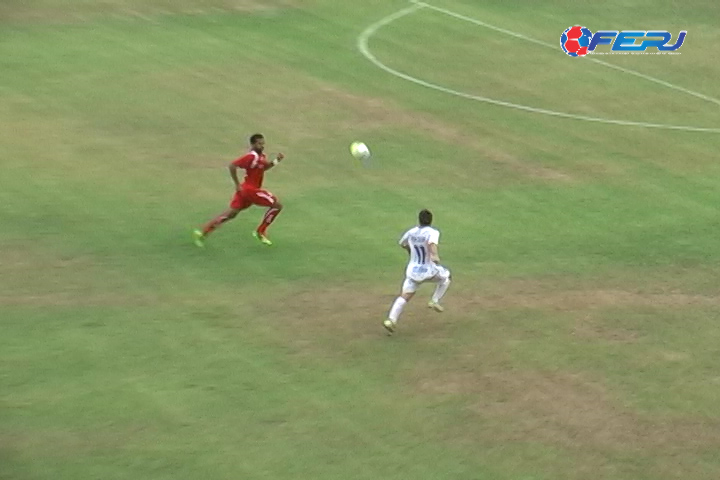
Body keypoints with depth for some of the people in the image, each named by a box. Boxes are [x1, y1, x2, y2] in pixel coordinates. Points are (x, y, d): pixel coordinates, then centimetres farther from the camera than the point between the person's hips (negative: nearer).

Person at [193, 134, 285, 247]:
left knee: (231, 213, 11)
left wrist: (276, 161, 13)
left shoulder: (261, 156, 9)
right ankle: (260, 232, 5)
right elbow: (232, 166, -25)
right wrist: (237, 184, -20)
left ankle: (203, 232, 9)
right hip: (251, 189, -9)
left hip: (245, 188, 9)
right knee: (277, 205, -5)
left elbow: (264, 168, 29)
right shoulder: (252, 156, -20)